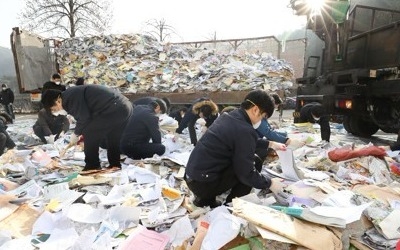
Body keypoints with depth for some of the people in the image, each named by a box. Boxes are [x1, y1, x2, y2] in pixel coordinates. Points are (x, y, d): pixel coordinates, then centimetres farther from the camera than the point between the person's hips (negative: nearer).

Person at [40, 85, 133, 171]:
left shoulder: (70, 97, -10)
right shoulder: (73, 94, 21)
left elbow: (84, 118, -13)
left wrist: (76, 134, 3)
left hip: (113, 110, -11)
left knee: (89, 133, -1)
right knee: (112, 140, 22)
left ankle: (92, 168, 7)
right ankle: (115, 166, 29)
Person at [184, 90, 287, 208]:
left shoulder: (229, 116, 7)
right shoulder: (244, 130, -21)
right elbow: (247, 173, -16)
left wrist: (270, 144, 29)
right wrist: (269, 183, -1)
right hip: (203, 183, -9)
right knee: (255, 165, -4)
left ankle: (205, 198, 19)